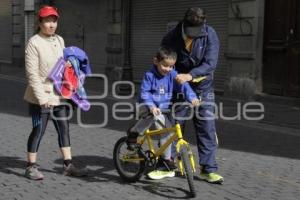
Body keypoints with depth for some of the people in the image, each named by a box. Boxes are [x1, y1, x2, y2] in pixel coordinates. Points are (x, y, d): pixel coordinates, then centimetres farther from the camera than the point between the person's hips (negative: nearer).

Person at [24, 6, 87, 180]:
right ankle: (31, 167, 11)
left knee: (64, 129, 9)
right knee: (39, 131, -1)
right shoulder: (34, 43, -13)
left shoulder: (59, 40, 8)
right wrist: (41, 97, -20)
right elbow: (32, 73, -16)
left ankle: (68, 165, 17)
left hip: (59, 96, 7)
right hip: (41, 97, -7)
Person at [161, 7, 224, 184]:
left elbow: (211, 63, -22)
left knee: (207, 128, -4)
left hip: (202, 88, 0)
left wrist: (190, 75, -35)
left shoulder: (210, 35, -14)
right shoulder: (172, 37, -12)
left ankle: (208, 169, 2)